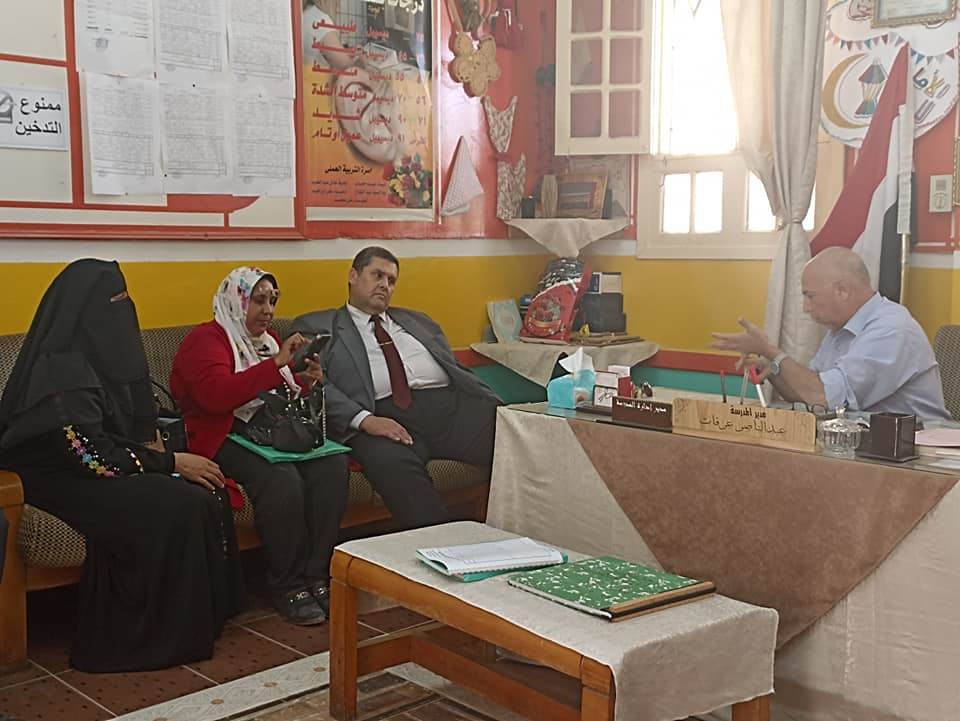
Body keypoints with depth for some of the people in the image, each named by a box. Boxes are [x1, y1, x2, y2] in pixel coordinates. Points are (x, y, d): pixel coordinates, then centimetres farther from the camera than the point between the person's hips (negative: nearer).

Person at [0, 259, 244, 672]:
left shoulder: (103, 355, 8)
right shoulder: (59, 370, -19)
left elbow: (138, 427, 17)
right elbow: (93, 456, -23)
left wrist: (161, 453, -4)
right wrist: (169, 463, -19)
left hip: (116, 467, 8)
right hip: (65, 481, -8)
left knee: (209, 494, -13)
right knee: (182, 506, -26)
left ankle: (207, 615, -5)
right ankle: (163, 635, -13)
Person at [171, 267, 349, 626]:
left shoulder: (266, 339, 22)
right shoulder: (206, 339, -2)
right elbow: (216, 395, -21)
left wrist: (306, 382, 4)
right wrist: (276, 363, -22)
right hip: (224, 437, -7)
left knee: (332, 463, -22)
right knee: (281, 479, -34)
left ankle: (316, 575, -16)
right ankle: (288, 586, -17)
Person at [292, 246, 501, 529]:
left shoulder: (417, 321, 32)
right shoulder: (316, 327, 16)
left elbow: (459, 370, 27)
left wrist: (499, 408, 7)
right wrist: (364, 420, -16)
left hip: (451, 404, 4)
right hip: (384, 414, -4)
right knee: (390, 462, -39)